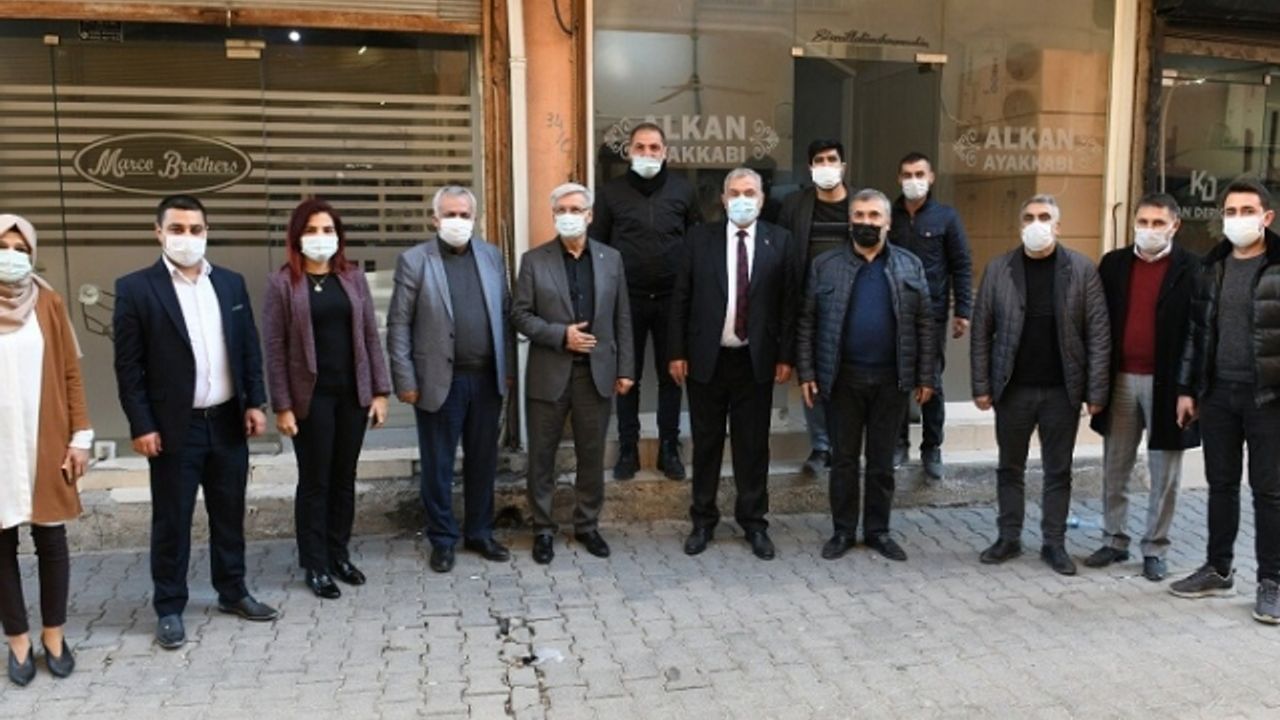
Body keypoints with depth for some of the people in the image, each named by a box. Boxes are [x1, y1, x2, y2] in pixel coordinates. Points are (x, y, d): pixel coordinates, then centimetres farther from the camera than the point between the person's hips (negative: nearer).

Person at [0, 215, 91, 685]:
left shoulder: (48, 303, 3)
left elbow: (70, 373, 4)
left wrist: (80, 436, -1)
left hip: (46, 444, 1)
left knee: (51, 539, 7)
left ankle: (54, 633, 21)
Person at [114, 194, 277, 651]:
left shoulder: (231, 283, 6)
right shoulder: (136, 288, -7)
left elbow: (249, 348, 10)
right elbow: (128, 366, -8)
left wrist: (255, 402, 3)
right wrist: (141, 426, -12)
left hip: (228, 422, 4)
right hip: (174, 427, -4)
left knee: (229, 513, 15)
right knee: (172, 521, 7)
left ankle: (232, 591, 30)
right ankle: (169, 608, 20)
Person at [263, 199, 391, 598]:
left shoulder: (354, 277, 6)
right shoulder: (282, 283, -4)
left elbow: (370, 335, 7)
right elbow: (274, 348, -6)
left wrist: (379, 390, 2)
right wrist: (282, 405, -10)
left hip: (353, 393, 3)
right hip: (311, 396, -3)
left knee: (345, 479, 12)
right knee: (314, 482, 6)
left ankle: (340, 555, 26)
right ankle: (315, 565, 17)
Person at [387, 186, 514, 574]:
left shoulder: (492, 255, 8)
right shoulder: (414, 260, -3)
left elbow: (504, 314, 10)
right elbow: (399, 325, -5)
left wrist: (508, 367, 7)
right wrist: (405, 380, -9)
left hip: (487, 378, 4)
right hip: (439, 379, -3)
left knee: (483, 460, 12)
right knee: (437, 465, 7)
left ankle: (480, 532, 27)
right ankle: (443, 539, 21)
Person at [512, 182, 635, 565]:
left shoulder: (611, 258, 6)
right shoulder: (534, 260, -1)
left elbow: (622, 318, 6)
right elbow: (520, 314, -3)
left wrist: (625, 369, 3)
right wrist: (560, 335, -16)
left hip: (597, 373, 2)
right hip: (549, 374, -2)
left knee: (592, 455, 10)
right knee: (542, 456, 7)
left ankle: (587, 525, 25)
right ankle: (543, 529, 20)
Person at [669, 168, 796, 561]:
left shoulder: (780, 241, 1)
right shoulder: (700, 238, 1)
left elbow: (788, 302, 1)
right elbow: (681, 299, 1)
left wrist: (786, 356, -3)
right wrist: (677, 352, -3)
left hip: (756, 360, 0)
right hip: (706, 358, 0)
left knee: (753, 445, 9)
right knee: (706, 443, 10)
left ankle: (754, 523, 23)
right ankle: (703, 520, 25)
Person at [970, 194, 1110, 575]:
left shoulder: (1082, 269, -2)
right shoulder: (998, 269, 1)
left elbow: (1098, 333, -3)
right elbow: (981, 331, 1)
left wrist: (1096, 390, -7)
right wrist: (981, 385, -3)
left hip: (1063, 389, -1)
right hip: (1013, 387, 1)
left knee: (1058, 471, 9)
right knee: (1010, 467, 11)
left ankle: (1054, 543, 20)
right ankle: (1009, 538, 24)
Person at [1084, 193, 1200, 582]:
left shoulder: (1190, 269, -5)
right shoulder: (1113, 264, 6)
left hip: (1166, 384, -3)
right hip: (1120, 379, 3)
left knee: (1164, 474, 7)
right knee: (1114, 470, 11)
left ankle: (1155, 550, 20)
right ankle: (1114, 541, 25)